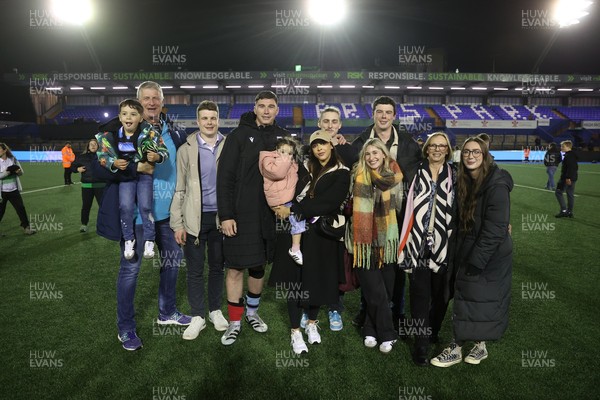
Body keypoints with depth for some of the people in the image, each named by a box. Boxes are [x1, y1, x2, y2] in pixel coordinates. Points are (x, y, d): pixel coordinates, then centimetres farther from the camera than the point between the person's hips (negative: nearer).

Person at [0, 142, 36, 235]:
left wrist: (18, 171, -16)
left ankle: (26, 227, 19)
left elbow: (21, 173, 5)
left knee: (21, 208, 6)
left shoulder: (13, 159, 1)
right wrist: (8, 171, -28)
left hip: (13, 190, 2)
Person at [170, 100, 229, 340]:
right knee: (195, 270, 7)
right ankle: (197, 316, 21)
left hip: (221, 216, 1)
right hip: (195, 218, 0)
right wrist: (177, 223, -4)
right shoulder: (186, 149, 2)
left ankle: (215, 310, 29)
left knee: (217, 267, 13)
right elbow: (179, 189, 1)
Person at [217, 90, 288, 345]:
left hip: (269, 215, 4)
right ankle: (235, 322, 18)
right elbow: (224, 177, -7)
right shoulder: (239, 135, -3)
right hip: (241, 215, -3)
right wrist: (226, 215, -13)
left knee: (259, 266, 15)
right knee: (235, 267, 1)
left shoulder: (282, 137, 8)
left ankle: (252, 312, 35)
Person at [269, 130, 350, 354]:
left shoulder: (341, 174, -3)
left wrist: (292, 210, -16)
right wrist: (283, 207, -8)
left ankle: (312, 324, 33)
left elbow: (328, 203, -15)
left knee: (317, 280, 9)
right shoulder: (304, 169, 11)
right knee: (294, 281, 3)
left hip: (321, 235, -2)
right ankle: (295, 332, 16)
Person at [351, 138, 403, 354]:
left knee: (387, 289, 8)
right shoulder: (359, 176, -2)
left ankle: (371, 330, 27)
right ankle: (387, 334, 16)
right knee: (376, 292, -1)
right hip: (365, 242, -2)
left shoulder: (394, 177, 2)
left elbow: (399, 206, 12)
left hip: (386, 241, 2)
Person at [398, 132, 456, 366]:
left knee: (441, 293, 12)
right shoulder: (417, 175, 3)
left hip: (444, 246, 2)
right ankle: (421, 345, 11)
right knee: (420, 293, 0)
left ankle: (433, 332, 36)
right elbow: (409, 209, 4)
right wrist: (406, 244, 0)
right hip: (419, 245, -1)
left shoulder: (454, 176, 5)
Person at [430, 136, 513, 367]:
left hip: (490, 257, -7)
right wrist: (462, 256, 6)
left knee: (476, 301, 3)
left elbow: (495, 229, -21)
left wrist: (475, 260, -19)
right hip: (470, 253, 7)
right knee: (467, 299, 12)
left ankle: (456, 349, 17)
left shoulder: (497, 186, -19)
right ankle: (480, 347, 30)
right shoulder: (465, 183, 5)